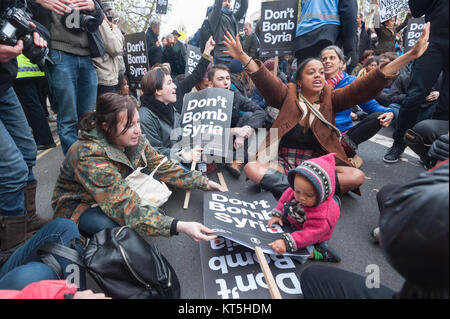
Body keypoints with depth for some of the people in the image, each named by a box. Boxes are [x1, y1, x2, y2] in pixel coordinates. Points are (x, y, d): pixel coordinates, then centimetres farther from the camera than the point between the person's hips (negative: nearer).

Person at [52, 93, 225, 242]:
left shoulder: (135, 140, -17)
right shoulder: (90, 157, -36)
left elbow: (162, 166, -7)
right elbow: (124, 208, -42)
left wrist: (204, 182, -12)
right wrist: (180, 226, -50)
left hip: (117, 194, 6)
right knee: (115, 224, -34)